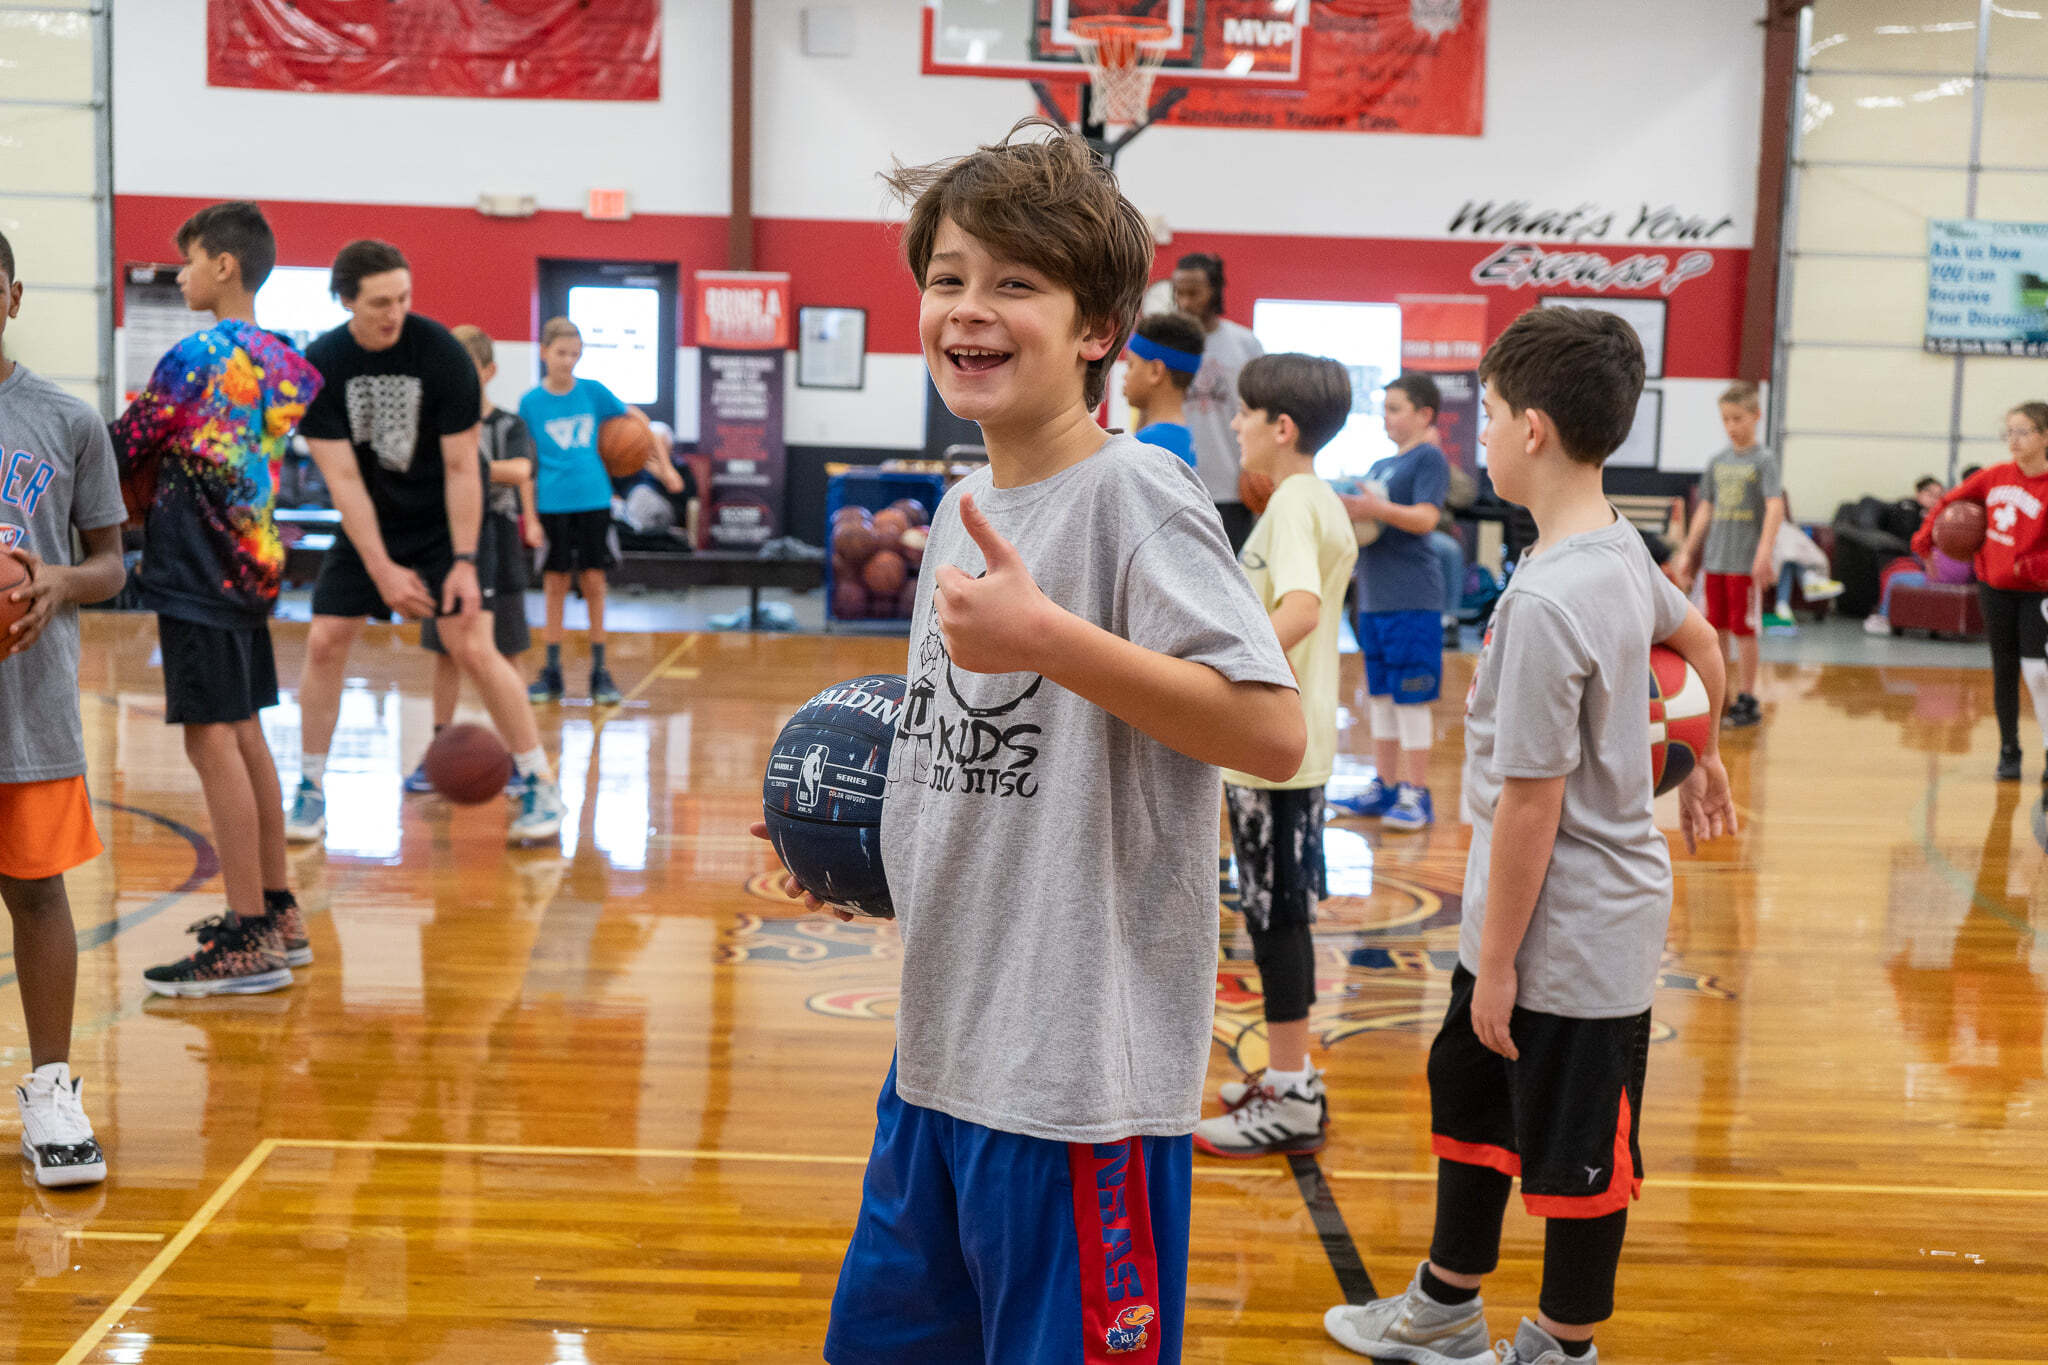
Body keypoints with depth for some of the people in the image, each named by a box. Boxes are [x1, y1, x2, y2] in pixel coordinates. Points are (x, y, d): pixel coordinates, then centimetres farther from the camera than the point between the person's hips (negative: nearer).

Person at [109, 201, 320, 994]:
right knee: (244, 734, 15)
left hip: (197, 572, -9)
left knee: (212, 739, -7)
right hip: (251, 564, 9)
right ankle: (277, 913, 22)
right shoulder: (283, 362, 11)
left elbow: (121, 449, -11)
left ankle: (250, 940, -7)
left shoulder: (196, 357, -13)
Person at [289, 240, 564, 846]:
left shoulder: (441, 351, -19)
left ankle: (541, 786, -1)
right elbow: (343, 478, -15)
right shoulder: (321, 365, -14)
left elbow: (461, 467, -16)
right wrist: (382, 568, -21)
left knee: (472, 649, -12)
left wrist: (464, 561, -21)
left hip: (444, 522, -3)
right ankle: (311, 791, 12)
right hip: (368, 524, 3)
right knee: (324, 642, -4)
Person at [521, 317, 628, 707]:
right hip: (552, 503, -1)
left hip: (594, 500, 1)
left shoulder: (592, 392, 1)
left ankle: (600, 672, 10)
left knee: (594, 583, 3)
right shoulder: (531, 401, -2)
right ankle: (551, 673, 11)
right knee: (555, 585, 4)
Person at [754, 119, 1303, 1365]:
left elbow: (1272, 734, -26)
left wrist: (1044, 634, -30)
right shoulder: (964, 508, 10)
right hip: (942, 1053, 9)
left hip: (1082, 1075, -8)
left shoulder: (1134, 493, -15)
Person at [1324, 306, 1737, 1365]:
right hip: (1530, 923, 10)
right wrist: (1700, 759, 36)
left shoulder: (1545, 602, -26)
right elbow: (1700, 644, 21)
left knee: (1574, 1155, 8)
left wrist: (1497, 961, -15)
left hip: (1569, 937, -10)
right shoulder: (1619, 547, 3)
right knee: (1468, 1091, 23)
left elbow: (1531, 804, -23)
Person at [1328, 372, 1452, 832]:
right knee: (1381, 695, 13)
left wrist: (1379, 509, -32)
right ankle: (1384, 786, 21)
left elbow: (1425, 517, -17)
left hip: (1412, 599, -8)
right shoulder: (1379, 466, 19)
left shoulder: (1429, 458, -4)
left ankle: (1417, 795, 0)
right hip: (1374, 597, 8)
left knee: (1410, 699, -6)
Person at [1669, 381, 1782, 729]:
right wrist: (1688, 551, 14)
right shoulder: (1717, 462, 11)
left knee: (1743, 629, -1)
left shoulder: (1763, 460, -6)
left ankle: (1747, 701, 7)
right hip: (1715, 558, 5)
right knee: (1717, 628, 10)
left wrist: (1764, 551, -25)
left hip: (1746, 560, -5)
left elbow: (1775, 507, -15)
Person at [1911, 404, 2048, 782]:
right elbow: (1951, 501, 13)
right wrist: (1925, 539, 4)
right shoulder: (1995, 477, 1)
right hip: (1995, 588, 4)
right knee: (2004, 672, 10)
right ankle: (2008, 752, 22)